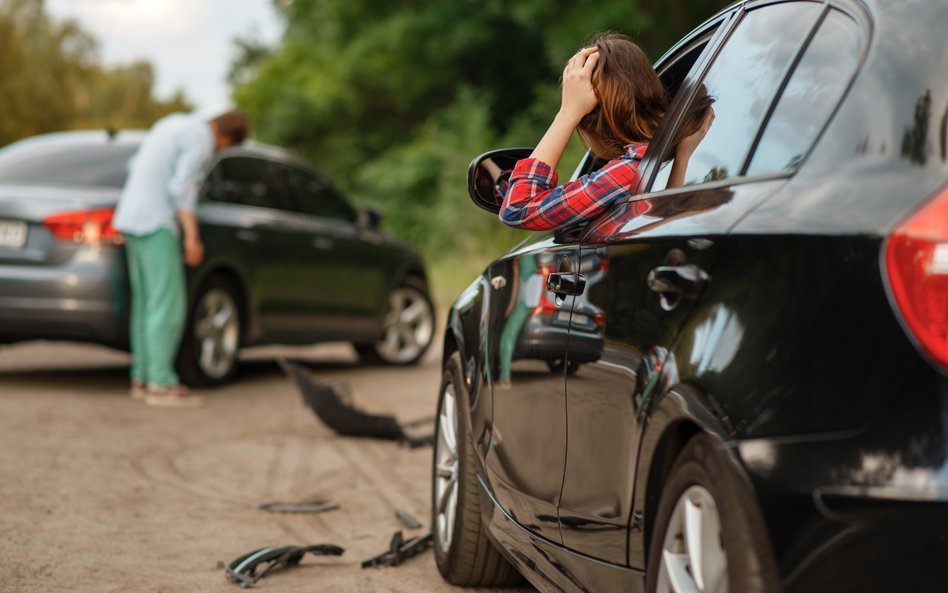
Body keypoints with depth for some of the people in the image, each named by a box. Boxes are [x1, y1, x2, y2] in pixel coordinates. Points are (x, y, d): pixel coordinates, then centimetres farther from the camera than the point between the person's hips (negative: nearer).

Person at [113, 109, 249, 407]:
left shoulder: (173, 123, 18)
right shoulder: (201, 139, -9)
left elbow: (135, 165, 21)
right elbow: (181, 187, -19)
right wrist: (192, 235, -18)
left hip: (130, 217, 10)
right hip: (156, 224, -10)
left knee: (146, 302, 11)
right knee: (168, 304, -9)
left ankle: (142, 377, 12)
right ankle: (161, 383, -9)